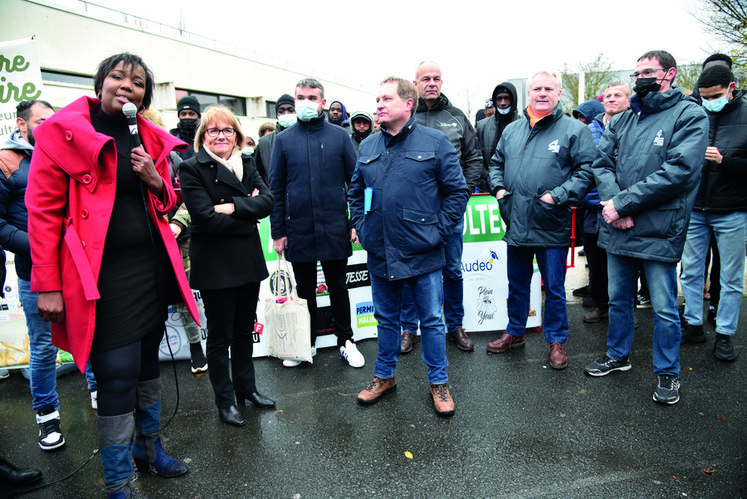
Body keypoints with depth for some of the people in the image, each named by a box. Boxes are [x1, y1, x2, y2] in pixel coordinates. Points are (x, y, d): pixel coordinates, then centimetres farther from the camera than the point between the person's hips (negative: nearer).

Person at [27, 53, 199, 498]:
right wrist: (48, 285, -11)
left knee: (148, 360, 17)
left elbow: (168, 202, 21)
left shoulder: (151, 139, 13)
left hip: (151, 263, 6)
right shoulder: (62, 131, -4)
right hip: (102, 272, -6)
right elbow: (43, 211, -7)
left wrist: (156, 181, -3)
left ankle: (149, 448, 37)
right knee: (118, 374, -5)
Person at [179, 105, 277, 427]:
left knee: (244, 328, 17)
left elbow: (267, 201, -4)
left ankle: (246, 388, 34)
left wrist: (234, 206, -18)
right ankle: (225, 400, 23)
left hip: (248, 260, 5)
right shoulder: (192, 168, -7)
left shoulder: (246, 165, 10)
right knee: (220, 334, 7)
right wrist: (249, 215, -9)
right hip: (215, 265, -5)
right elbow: (206, 218, -18)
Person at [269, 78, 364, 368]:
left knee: (338, 287, 12)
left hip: (334, 229, -1)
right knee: (304, 290, 14)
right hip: (299, 230, 1)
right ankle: (306, 344, 30)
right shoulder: (283, 140, 4)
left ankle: (345, 341, 28)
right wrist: (278, 231, 0)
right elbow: (276, 189, 5)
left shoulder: (339, 136, 2)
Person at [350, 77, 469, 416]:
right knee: (386, 320, 18)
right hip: (380, 254, 4)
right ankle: (384, 376, 36)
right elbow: (355, 192, 19)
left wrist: (438, 232, -9)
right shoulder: (368, 147, 9)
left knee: (431, 321, 8)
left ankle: (438, 382, 26)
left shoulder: (435, 143, -5)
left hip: (422, 254, -4)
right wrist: (361, 228, 7)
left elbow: (458, 191, -3)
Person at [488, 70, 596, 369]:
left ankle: (556, 341, 24)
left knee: (554, 288, 7)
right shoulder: (512, 130, 11)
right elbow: (496, 163, 22)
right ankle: (515, 333, 35)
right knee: (516, 284, 18)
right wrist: (499, 188, 5)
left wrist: (557, 196, -17)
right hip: (516, 224, 5)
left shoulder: (574, 129, -4)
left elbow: (585, 170, -8)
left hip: (551, 227, -4)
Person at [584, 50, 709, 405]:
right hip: (618, 229, 5)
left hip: (659, 231, -5)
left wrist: (623, 203, -19)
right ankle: (618, 355, 37)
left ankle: (667, 372, 24)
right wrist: (611, 203, -14)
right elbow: (601, 163, 5)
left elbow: (679, 171, -18)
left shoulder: (690, 116, -5)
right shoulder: (623, 120, 12)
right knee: (618, 299, 18)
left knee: (664, 307, 6)